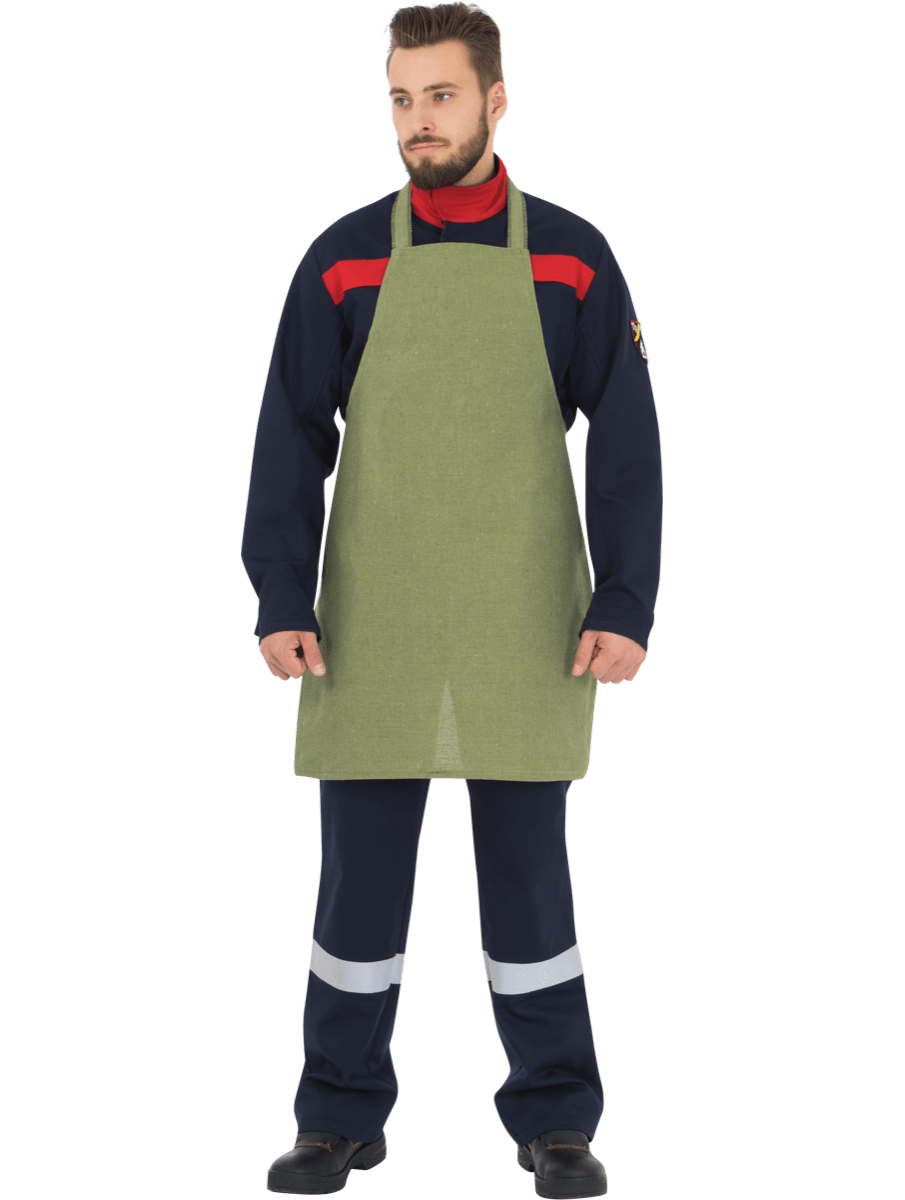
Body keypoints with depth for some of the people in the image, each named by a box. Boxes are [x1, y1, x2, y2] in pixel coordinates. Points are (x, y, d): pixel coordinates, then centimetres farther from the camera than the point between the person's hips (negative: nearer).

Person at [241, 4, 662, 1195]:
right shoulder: (343, 259, 1)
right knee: (359, 872, 5)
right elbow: (293, 442, 0)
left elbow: (625, 443, -2)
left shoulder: (571, 257, 0)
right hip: (374, 623, 1)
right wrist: (281, 602, -8)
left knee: (528, 870, 6)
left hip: (524, 626, -1)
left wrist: (625, 606, -10)